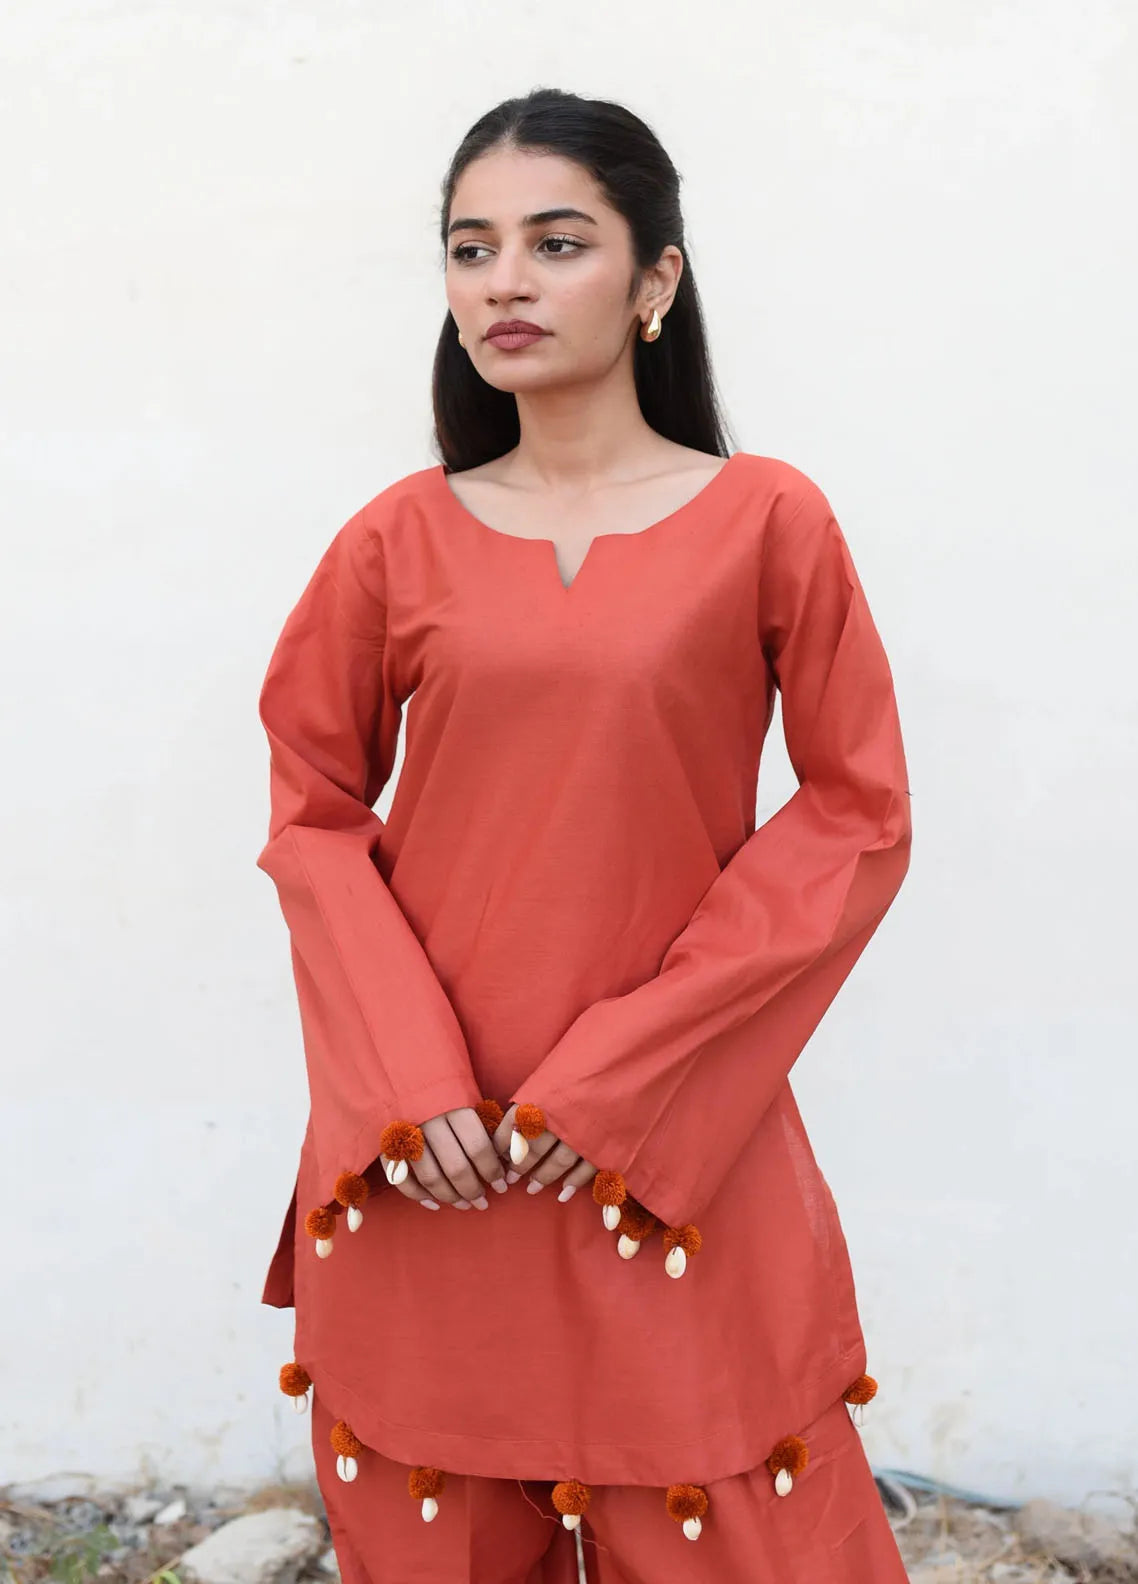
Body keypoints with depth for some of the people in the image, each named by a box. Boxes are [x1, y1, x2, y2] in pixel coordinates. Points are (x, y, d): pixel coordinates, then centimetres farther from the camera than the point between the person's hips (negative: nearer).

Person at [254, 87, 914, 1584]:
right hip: (426, 1161, 2)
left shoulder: (767, 520, -3)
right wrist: (407, 1083, -8)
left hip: (683, 1152, -1)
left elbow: (858, 815, -3)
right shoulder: (400, 539, 2)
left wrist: (630, 1075, -10)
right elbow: (314, 813, 6)